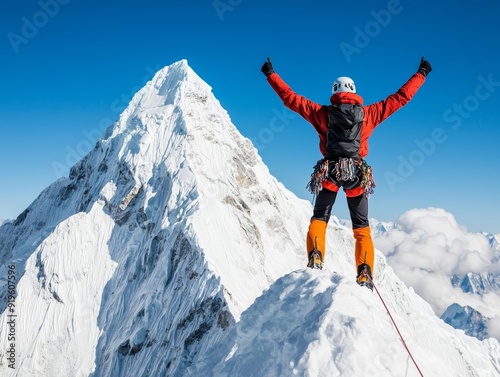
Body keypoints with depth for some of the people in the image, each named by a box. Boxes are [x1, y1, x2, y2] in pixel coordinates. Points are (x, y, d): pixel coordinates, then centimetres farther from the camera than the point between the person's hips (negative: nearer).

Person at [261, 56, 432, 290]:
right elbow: (401, 97, 12)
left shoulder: (322, 113, 5)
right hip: (357, 174, 1)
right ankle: (365, 274, -5)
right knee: (362, 228, 9)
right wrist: (421, 74, 23)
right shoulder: (369, 113, 6)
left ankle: (315, 259, -13)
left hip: (329, 172, 0)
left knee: (319, 219, 12)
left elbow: (290, 98, 9)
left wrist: (270, 74, 19)